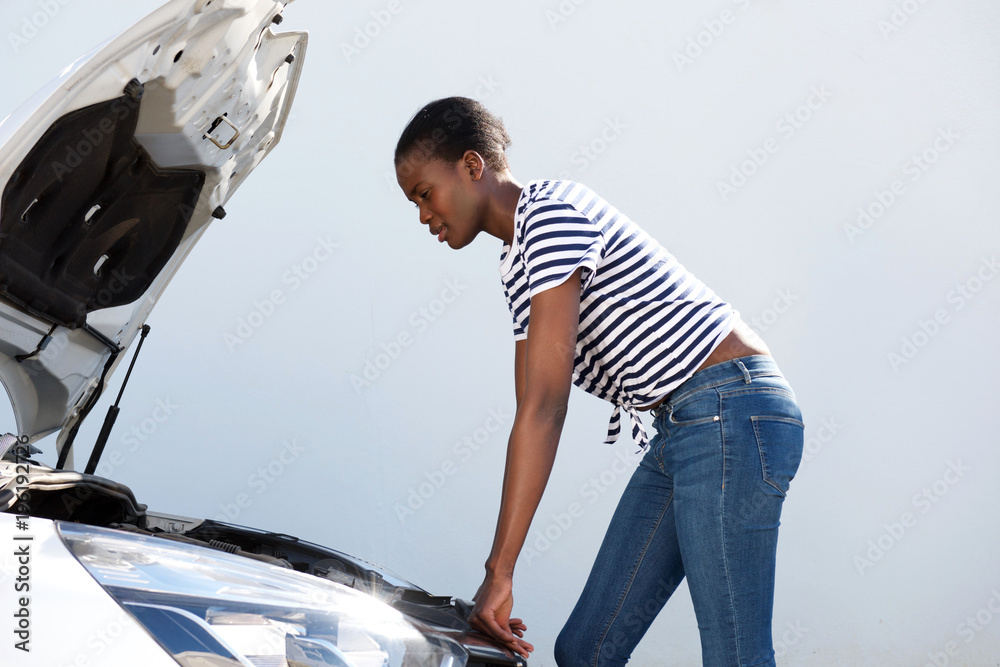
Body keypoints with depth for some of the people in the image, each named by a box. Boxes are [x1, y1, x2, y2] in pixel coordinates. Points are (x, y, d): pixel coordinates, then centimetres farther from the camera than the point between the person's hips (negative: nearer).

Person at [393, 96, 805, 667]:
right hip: (679, 429, 10)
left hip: (731, 415, -10)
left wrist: (499, 571, -19)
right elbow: (536, 410, 17)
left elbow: (543, 410, -19)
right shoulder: (518, 257, 18)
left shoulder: (549, 213, -13)